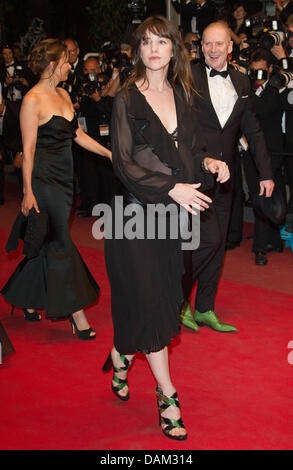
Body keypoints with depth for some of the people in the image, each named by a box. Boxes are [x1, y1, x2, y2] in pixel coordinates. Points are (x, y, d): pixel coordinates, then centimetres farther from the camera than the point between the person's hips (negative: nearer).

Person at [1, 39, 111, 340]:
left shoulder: (63, 94, 11)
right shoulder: (33, 100, -13)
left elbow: (78, 135, 16)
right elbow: (28, 150, -14)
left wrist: (110, 153, 9)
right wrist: (28, 192, -16)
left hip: (63, 177, 8)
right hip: (43, 178, -8)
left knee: (49, 241, 12)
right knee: (61, 242, -5)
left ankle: (25, 299, 28)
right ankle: (75, 312, 2)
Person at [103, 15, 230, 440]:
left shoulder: (181, 94, 8)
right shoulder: (127, 99, -8)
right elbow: (124, 164, -13)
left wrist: (207, 162, -5)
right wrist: (172, 188, -22)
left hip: (171, 213, 6)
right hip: (136, 213, -5)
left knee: (160, 298, 10)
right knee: (150, 300, 0)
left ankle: (121, 356, 36)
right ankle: (166, 394, 12)